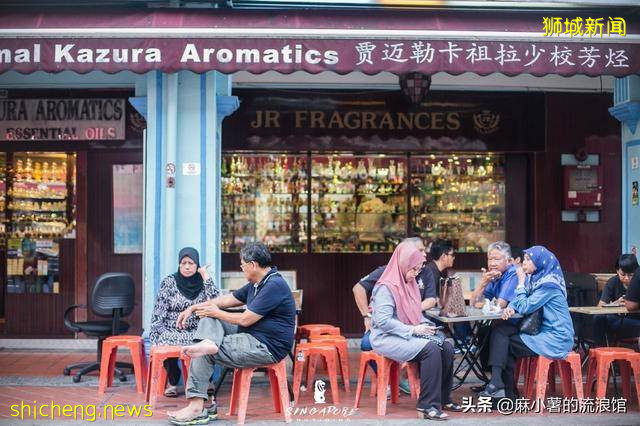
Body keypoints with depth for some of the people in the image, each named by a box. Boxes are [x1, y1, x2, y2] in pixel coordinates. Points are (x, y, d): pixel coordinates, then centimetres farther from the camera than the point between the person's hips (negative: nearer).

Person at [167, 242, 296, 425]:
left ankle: (196, 406, -6)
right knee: (209, 318, 2)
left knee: (203, 354, -11)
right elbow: (227, 299, 18)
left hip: (266, 347, -10)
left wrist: (216, 312, -4)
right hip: (252, 335, 10)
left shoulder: (274, 285, -20)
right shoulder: (256, 284, 12)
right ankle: (209, 343, -25)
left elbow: (245, 320, -19)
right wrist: (194, 308, 12)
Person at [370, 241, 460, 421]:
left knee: (447, 347, -11)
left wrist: (426, 325, 2)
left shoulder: (410, 284, 13)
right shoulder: (385, 287, -14)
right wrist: (413, 330, -21)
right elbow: (383, 321, -22)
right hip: (387, 338, -8)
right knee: (430, 349, -28)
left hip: (409, 335, 8)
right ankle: (428, 405, -21)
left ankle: (442, 398, 4)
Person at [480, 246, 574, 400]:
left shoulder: (549, 284, -17)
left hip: (555, 340, -9)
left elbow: (525, 307, -19)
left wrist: (521, 281, -10)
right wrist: (510, 307, -9)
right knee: (500, 331, -6)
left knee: (506, 345, -7)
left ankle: (508, 391, 6)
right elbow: (518, 300, 14)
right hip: (542, 332, 9)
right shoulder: (534, 279, 11)